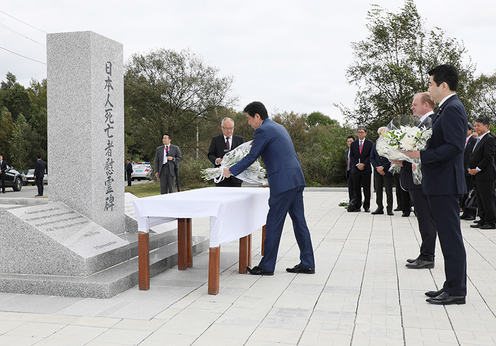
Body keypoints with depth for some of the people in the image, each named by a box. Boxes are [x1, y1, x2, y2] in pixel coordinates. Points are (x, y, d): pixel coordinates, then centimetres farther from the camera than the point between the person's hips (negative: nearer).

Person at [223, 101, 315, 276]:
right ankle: (307, 264, 16)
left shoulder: (263, 130, -8)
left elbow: (251, 158, -7)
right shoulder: (279, 127, 21)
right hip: (296, 180, 9)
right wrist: (267, 176, 33)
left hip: (283, 183, -9)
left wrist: (230, 171, 5)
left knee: (273, 224, -2)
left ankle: (267, 266, 7)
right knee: (299, 222, 11)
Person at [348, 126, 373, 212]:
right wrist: (357, 164, -8)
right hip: (355, 169, 2)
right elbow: (351, 156, 7)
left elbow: (371, 156, -2)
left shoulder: (370, 143, 4)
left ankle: (367, 206, 9)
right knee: (356, 189, 3)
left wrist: (363, 164, -13)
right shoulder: (353, 144, 13)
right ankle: (357, 206, 8)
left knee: (366, 189, 1)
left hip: (366, 169, -2)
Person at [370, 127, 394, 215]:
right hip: (377, 172, 4)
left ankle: (390, 209, 5)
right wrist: (377, 167, -5)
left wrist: (383, 167, -12)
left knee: (389, 191, -1)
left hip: (387, 171, -4)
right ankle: (380, 208, 13)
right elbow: (371, 158, 10)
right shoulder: (374, 145, 15)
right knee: (378, 191, 6)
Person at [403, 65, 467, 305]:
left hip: (445, 184, -11)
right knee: (448, 237, 14)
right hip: (439, 184, 11)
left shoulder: (452, 109, -14)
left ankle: (456, 291, 4)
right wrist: (418, 151, 12)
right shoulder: (445, 109, 18)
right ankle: (452, 286, 22)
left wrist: (422, 155, -22)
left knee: (451, 237, -4)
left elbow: (455, 146, -23)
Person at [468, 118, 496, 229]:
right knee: (480, 200, 12)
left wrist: (477, 169, -15)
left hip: (485, 175, -10)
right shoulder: (479, 140, 20)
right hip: (477, 175, 10)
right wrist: (471, 168, 9)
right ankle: (483, 220, 19)